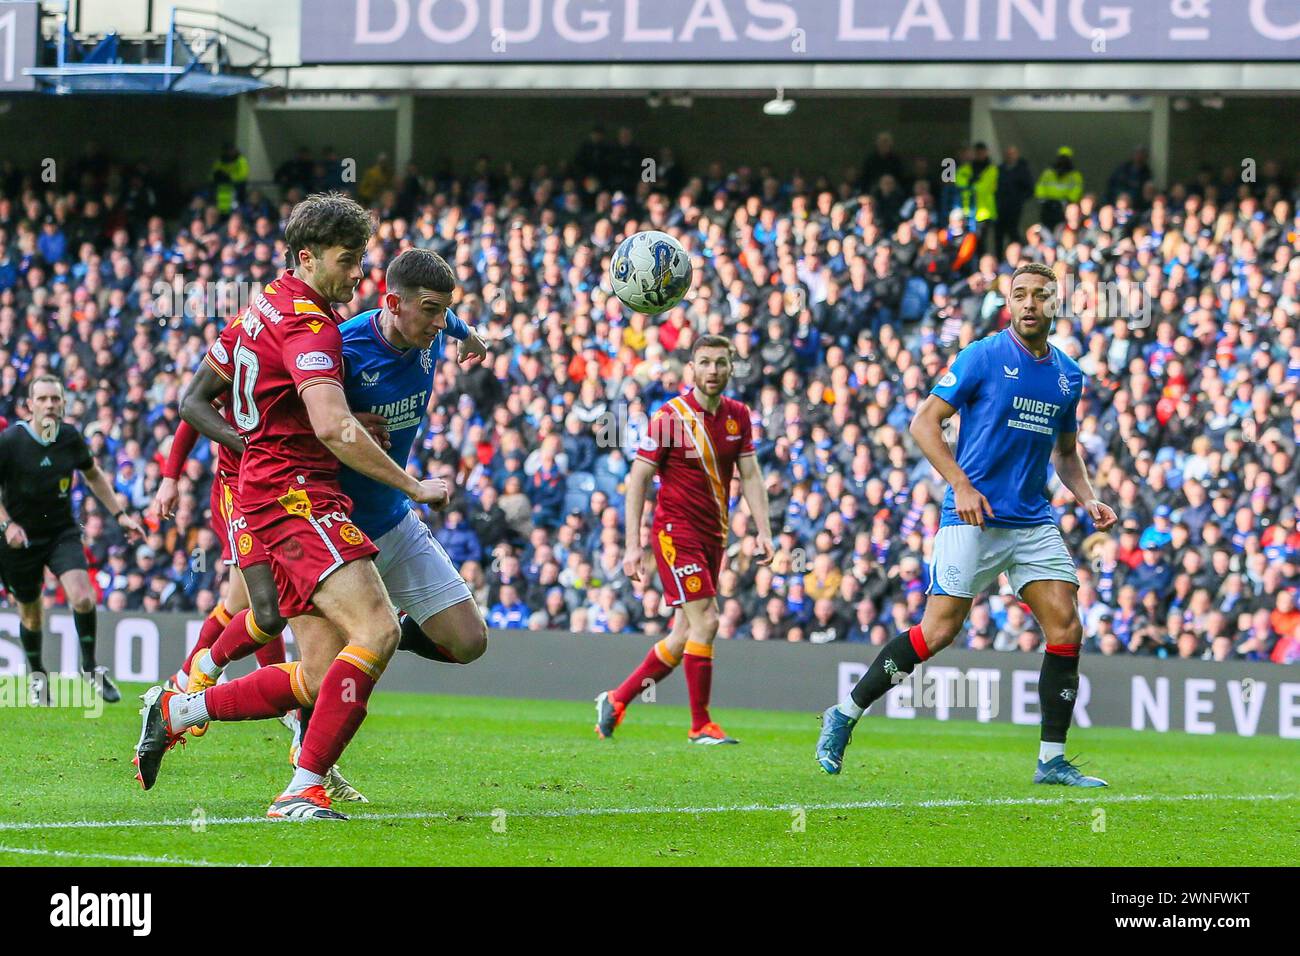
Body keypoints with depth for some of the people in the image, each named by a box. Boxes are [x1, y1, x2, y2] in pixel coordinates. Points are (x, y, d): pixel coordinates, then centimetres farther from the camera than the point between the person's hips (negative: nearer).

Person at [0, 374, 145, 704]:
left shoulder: (71, 438, -4)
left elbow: (94, 476, 15)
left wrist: (120, 515, 10)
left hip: (62, 533, 2)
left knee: (83, 598, -20)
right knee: (31, 614, 10)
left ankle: (90, 667, 1)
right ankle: (36, 675, 36)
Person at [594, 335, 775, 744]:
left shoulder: (737, 415, 5)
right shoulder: (671, 416, -12)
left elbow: (750, 475, 9)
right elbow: (638, 478, -9)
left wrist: (763, 531, -3)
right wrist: (633, 545, -14)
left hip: (713, 537, 7)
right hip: (676, 531, -7)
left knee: (684, 637, 8)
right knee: (704, 621, -15)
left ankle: (616, 700, 22)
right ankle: (701, 725, -7)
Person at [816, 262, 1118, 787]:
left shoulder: (1068, 375, 12)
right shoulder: (983, 357, -6)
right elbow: (924, 423, -7)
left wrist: (1087, 498, 8)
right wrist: (961, 484, -18)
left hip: (1034, 522, 5)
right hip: (973, 519, -5)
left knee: (1066, 629, -7)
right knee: (939, 630, -11)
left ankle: (1052, 760, 0)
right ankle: (844, 715, 5)